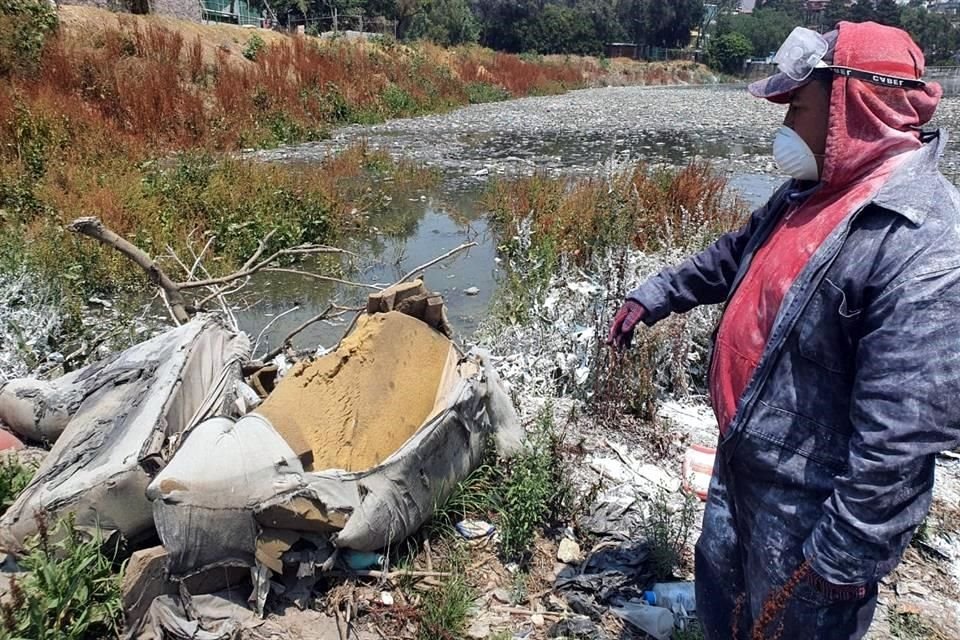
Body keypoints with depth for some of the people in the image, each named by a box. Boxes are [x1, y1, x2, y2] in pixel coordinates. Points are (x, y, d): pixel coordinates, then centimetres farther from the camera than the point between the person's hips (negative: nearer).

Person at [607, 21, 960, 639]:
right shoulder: (809, 193, 1)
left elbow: (901, 437, -29)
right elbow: (732, 258, 19)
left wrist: (843, 557, -24)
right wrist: (651, 297, 22)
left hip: (814, 509, -8)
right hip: (743, 470, 8)